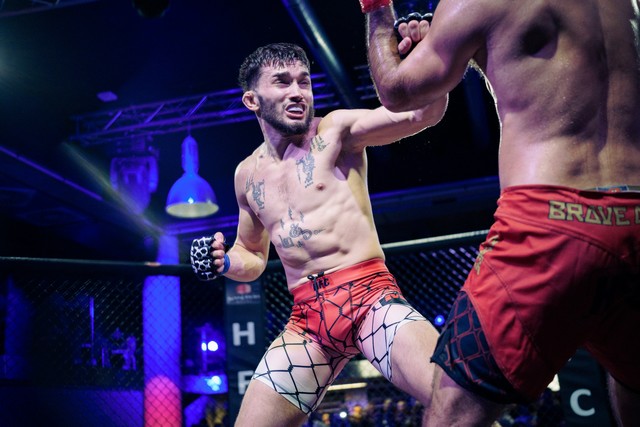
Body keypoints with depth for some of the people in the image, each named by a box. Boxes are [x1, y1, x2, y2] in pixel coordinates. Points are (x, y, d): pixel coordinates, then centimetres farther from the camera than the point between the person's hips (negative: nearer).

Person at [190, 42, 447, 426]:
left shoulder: (337, 130, 3)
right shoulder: (248, 174, 15)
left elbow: (424, 112, -10)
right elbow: (253, 258, 28)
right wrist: (222, 262, 6)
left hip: (368, 295, -4)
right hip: (307, 318, 5)